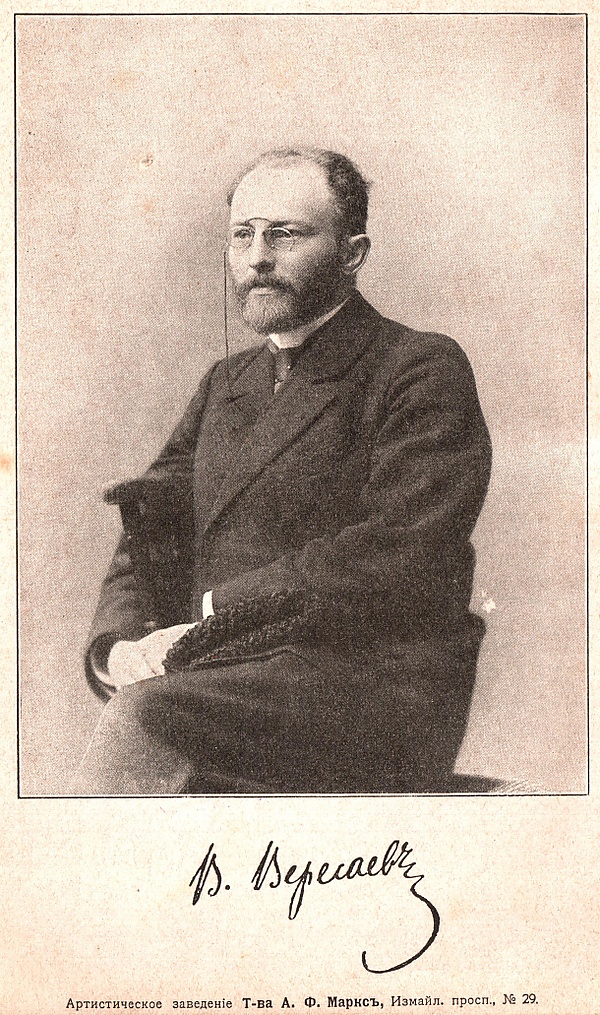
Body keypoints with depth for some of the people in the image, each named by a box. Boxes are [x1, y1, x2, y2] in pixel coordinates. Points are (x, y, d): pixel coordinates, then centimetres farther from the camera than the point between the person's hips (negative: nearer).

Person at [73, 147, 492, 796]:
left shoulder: (421, 370, 1)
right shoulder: (225, 383, 23)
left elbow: (400, 555, -14)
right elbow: (150, 541, 18)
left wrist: (208, 625, -17)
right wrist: (119, 641, -5)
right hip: (222, 684, 6)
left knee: (143, 719, -30)